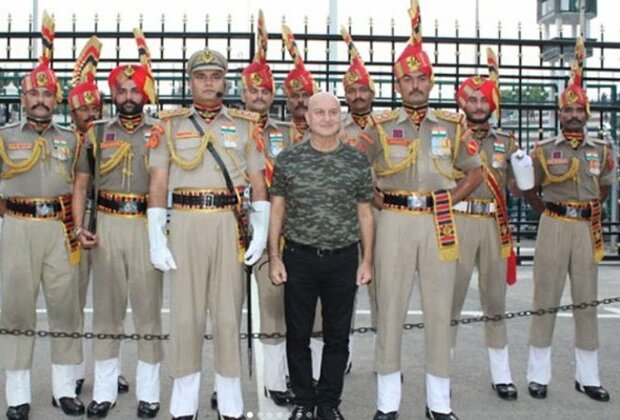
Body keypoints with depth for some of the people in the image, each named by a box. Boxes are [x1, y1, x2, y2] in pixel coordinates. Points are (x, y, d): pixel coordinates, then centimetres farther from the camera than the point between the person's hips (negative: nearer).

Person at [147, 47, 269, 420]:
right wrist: (157, 238, -3)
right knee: (185, 313, 4)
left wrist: (261, 232, -3)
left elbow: (258, 183, 7)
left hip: (231, 222, 0)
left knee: (229, 312, 4)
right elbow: (158, 184, 5)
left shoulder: (246, 125, 9)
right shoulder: (171, 125, 9)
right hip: (186, 223, 0)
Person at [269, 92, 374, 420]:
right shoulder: (287, 159, 0)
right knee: (298, 335, 9)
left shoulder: (357, 162, 2)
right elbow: (277, 210, 3)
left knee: (337, 336, 9)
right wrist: (274, 257, -2)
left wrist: (367, 260, 2)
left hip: (343, 260, 1)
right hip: (299, 259, 0)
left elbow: (364, 213, 6)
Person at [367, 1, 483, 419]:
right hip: (394, 223, -1)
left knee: (439, 312, 5)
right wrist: (382, 201, 0)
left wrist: (445, 200, 3)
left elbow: (475, 174, 14)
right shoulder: (380, 126, 5)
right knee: (390, 311, 2)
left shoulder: (453, 125, 8)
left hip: (440, 223, 1)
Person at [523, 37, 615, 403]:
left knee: (587, 302, 8)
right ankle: (539, 375, 11)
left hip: (588, 229, 2)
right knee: (546, 300, 2)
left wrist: (588, 210, 12)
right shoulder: (544, 150, 0)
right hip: (553, 227, -2)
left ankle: (588, 376, 19)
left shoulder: (602, 150, 6)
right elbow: (528, 189, 9)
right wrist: (548, 211, 4)